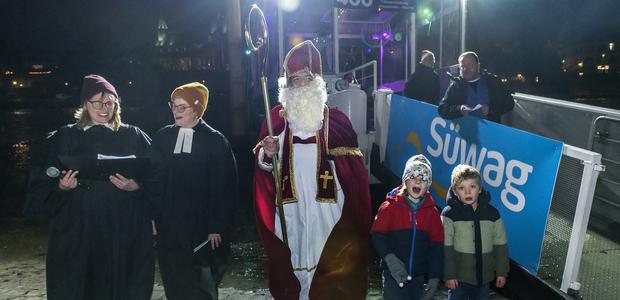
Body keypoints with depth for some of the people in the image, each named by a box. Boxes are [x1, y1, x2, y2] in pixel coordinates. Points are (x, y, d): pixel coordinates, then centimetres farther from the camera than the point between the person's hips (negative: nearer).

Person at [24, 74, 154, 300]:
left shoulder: (133, 136, 6)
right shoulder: (64, 137, 7)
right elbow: (43, 182, 6)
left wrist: (135, 186, -16)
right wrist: (61, 187, -14)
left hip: (123, 230, 0)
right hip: (76, 229, 1)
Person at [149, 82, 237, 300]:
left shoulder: (215, 141, -4)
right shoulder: (162, 137, 5)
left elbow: (224, 188, -7)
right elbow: (153, 179, 6)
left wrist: (217, 227, -10)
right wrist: (152, 217, 1)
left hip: (202, 228, -3)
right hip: (168, 227, 3)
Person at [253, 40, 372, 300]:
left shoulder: (335, 119, 3)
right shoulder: (276, 118, 6)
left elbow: (353, 166, 4)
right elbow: (262, 166, 7)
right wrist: (268, 155, -12)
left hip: (326, 206, -1)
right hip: (291, 207, 1)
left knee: (332, 268, 0)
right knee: (293, 259, 7)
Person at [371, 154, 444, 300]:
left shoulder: (431, 211, 4)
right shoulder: (391, 206, -4)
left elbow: (437, 246, 6)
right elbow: (377, 235, -6)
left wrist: (434, 278, 3)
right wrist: (390, 258, -20)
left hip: (418, 276, 3)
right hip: (394, 275, -3)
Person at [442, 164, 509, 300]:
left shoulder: (492, 213, -3)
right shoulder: (449, 214, -12)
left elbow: (500, 245, 5)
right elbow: (446, 248, -11)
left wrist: (501, 272, 6)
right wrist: (449, 275, -12)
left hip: (484, 276, 3)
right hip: (459, 277, -3)